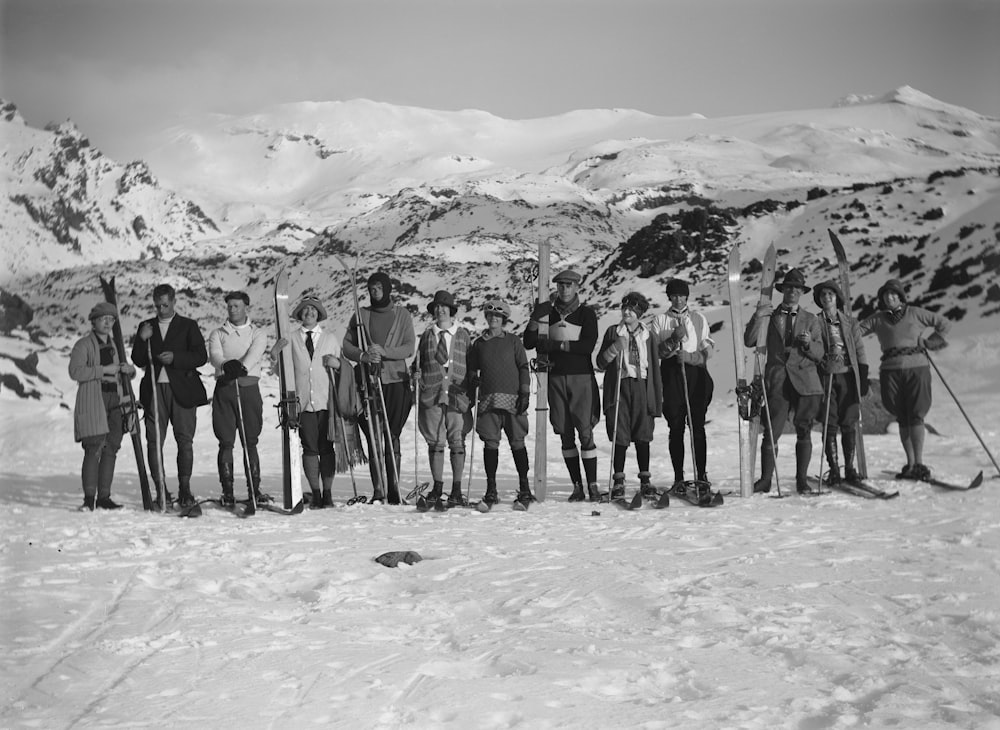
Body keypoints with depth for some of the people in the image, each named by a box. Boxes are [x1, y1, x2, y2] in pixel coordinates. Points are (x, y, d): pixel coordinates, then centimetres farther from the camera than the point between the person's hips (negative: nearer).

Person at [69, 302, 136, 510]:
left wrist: (128, 370, 6)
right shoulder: (83, 345, -1)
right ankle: (89, 498, -10)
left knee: (111, 449, 3)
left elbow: (120, 373, 29)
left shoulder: (113, 345, 20)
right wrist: (104, 370, -17)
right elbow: (75, 371, -14)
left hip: (114, 401, 7)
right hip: (92, 403, -7)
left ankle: (104, 497, 8)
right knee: (95, 449, -13)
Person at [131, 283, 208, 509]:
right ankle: (161, 491, 6)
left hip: (182, 390, -2)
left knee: (185, 441, -3)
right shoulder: (146, 327, 15)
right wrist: (142, 340, -6)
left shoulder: (188, 326, 8)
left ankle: (185, 490, 2)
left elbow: (201, 357, -1)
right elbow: (137, 361, 10)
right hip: (154, 390, 2)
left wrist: (175, 358, -13)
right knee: (154, 441, -1)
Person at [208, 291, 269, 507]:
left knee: (251, 442, 0)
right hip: (224, 388, 1)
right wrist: (227, 364, -28)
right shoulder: (217, 334, 16)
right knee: (226, 442, -1)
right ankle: (227, 491, 1)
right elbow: (214, 355, -5)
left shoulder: (257, 333, 13)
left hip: (249, 387, -1)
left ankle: (255, 489, 3)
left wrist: (242, 366, -30)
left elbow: (254, 353, -8)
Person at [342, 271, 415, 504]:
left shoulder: (402, 315, 9)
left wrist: (385, 352, -14)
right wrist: (362, 356, -11)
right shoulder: (360, 316, 12)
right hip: (368, 382, 1)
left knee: (392, 437, -2)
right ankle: (377, 489, 2)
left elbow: (410, 347, 1)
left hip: (395, 382, -1)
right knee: (373, 437, -2)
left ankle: (394, 488, 2)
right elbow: (346, 345, 8)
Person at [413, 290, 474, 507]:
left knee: (457, 442, 0)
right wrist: (417, 374, -1)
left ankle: (457, 489, 7)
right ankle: (437, 487, 13)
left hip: (457, 394, -1)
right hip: (432, 394, 1)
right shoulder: (427, 335, 12)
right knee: (435, 442, 3)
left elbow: (472, 364, 11)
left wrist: (471, 385, -1)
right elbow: (418, 362, 18)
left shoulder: (463, 335, 8)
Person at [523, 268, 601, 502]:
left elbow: (588, 345, -11)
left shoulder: (586, 313, 3)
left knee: (585, 432, -8)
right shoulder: (548, 312, 11)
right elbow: (528, 343, 5)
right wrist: (534, 322, -14)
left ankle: (593, 484, -3)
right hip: (556, 378, 3)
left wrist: (554, 344, -12)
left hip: (581, 377, -3)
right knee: (565, 435, 3)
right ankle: (577, 486, 9)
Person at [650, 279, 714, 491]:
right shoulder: (660, 320, 11)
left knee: (698, 426, -4)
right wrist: (674, 340, -13)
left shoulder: (699, 318, 14)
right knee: (676, 427, -2)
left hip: (696, 372, 0)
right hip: (671, 374, 0)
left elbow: (709, 348, 6)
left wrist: (690, 356, -11)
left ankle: (701, 474, 1)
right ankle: (678, 477, 3)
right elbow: (656, 351, 2)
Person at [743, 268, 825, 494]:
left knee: (804, 432, 2)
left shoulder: (810, 320, 15)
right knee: (771, 432, -6)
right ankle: (765, 480, 1)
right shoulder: (769, 316, 12)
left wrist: (808, 343, -13)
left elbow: (819, 354, 8)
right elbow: (749, 341, -1)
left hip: (805, 380, 1)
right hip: (777, 380, -1)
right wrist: (757, 317, -13)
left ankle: (802, 480, 10)